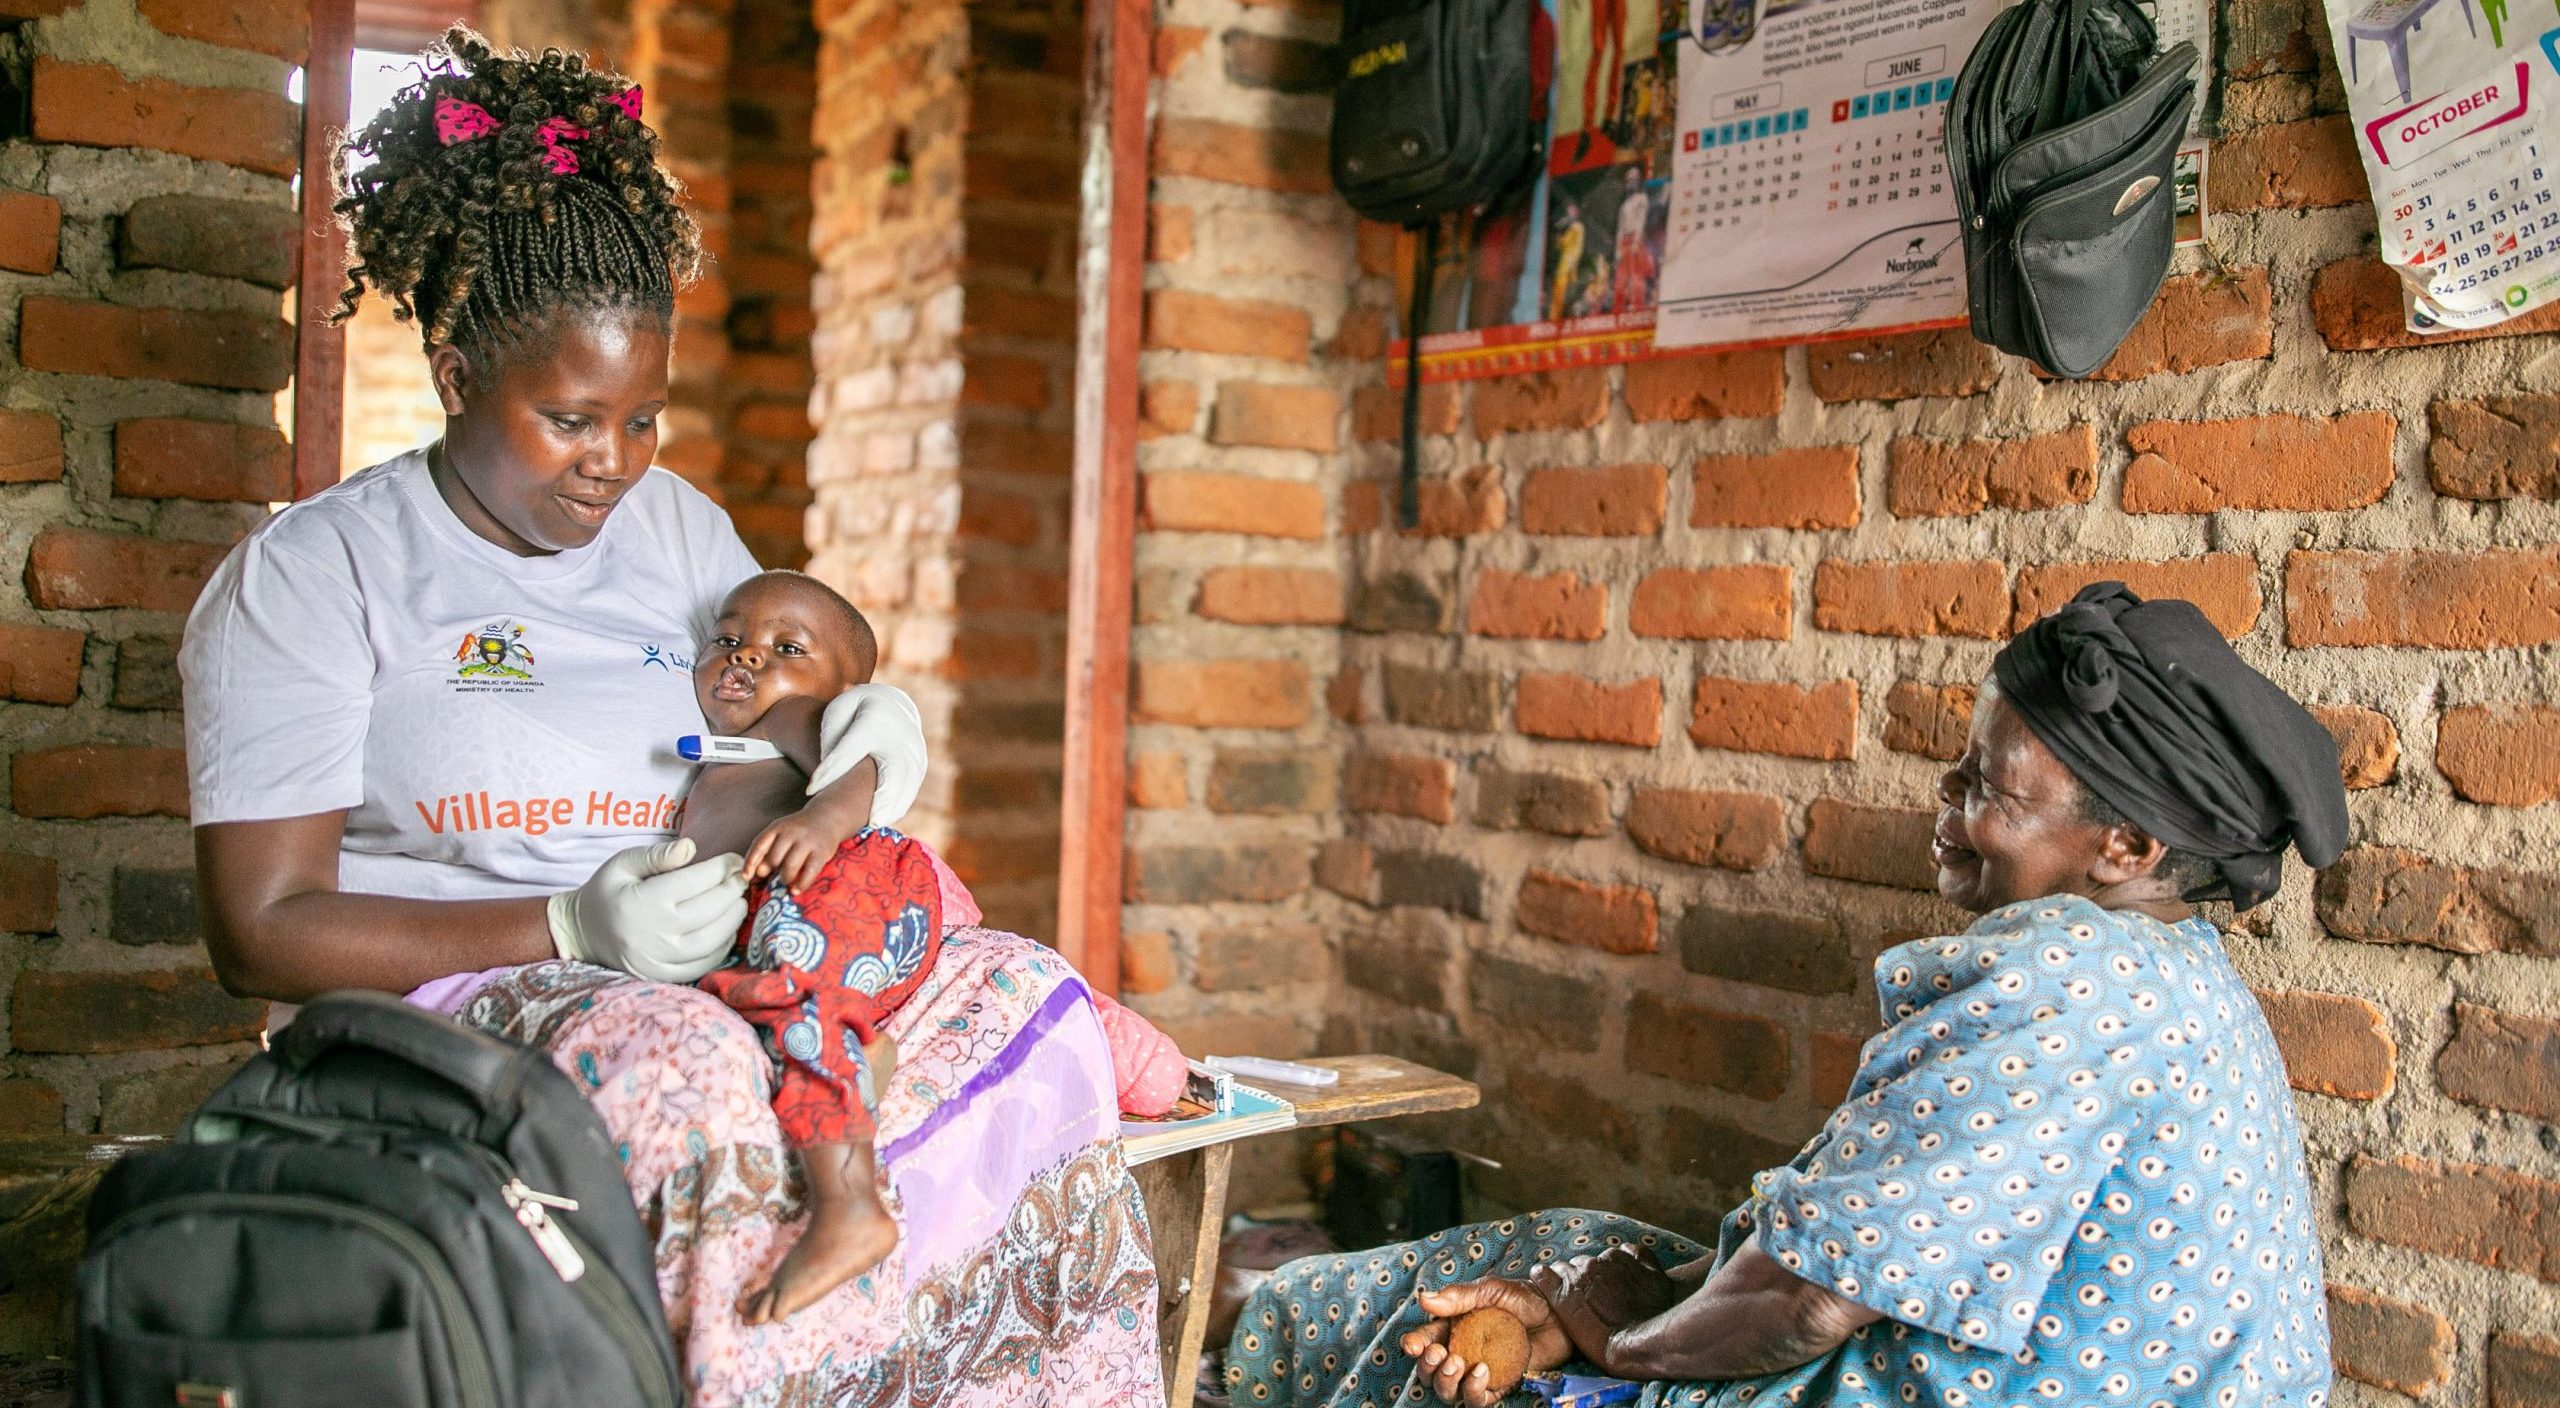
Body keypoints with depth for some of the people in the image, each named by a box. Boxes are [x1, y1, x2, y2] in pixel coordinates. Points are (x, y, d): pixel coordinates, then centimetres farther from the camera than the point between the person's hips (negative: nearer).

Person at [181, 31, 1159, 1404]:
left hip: (715, 975, 6)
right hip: (446, 990, -5)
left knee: (1024, 995, -16)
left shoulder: (677, 528, 14)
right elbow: (261, 931, -8)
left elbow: (784, 705, 25)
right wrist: (570, 929, -20)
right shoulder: (304, 578, -2)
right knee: (678, 1069, -38)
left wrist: (876, 722, -2)